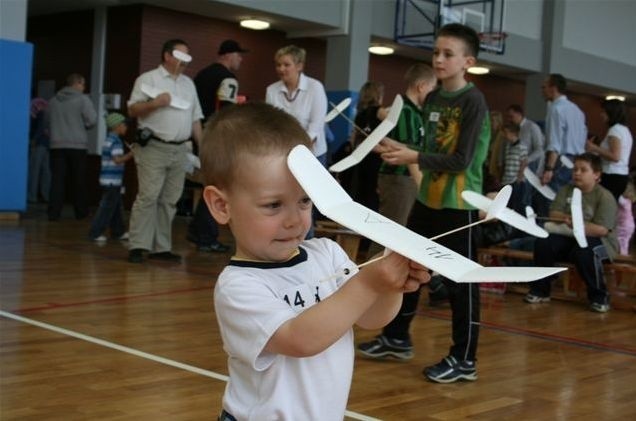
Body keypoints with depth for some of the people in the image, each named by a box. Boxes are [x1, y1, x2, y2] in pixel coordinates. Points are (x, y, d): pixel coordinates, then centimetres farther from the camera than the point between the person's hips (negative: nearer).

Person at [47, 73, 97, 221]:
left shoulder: (53, 100, 10)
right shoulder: (82, 99, -6)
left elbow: (49, 121, 14)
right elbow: (92, 119, -10)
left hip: (57, 145, 4)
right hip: (77, 145, -3)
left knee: (57, 179, 2)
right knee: (78, 180, 6)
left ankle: (53, 212, -4)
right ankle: (81, 212, 13)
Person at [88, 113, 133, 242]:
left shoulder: (109, 139, 16)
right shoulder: (116, 141, -14)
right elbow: (117, 160, -21)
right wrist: (131, 154, -17)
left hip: (109, 179, 10)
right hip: (112, 180, -10)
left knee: (117, 207, 17)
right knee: (107, 207, -6)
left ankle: (118, 231, 24)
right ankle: (95, 233, -4)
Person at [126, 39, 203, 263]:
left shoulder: (189, 83, 19)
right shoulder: (148, 79, 2)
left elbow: (195, 118, 19)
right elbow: (132, 110, -3)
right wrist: (155, 103, -18)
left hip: (179, 150, 6)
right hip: (154, 148, -5)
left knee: (169, 200, 6)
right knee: (147, 197, -10)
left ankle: (161, 247, 11)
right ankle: (138, 246, -8)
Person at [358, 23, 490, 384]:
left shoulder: (473, 101, -14)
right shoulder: (433, 99, 9)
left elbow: (461, 161, -19)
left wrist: (414, 158, -20)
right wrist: (402, 151, 0)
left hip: (459, 204, -8)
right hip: (428, 198, 8)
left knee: (460, 281, 0)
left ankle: (464, 360, 12)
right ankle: (397, 338, 32)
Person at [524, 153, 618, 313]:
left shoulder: (605, 197, -8)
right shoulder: (566, 190, 10)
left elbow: (601, 229, -19)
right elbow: (554, 214, 2)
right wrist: (566, 218, -20)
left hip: (598, 240, -5)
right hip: (569, 238, 5)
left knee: (583, 250, -38)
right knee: (543, 243, -21)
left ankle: (600, 297, -18)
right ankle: (540, 290, -5)